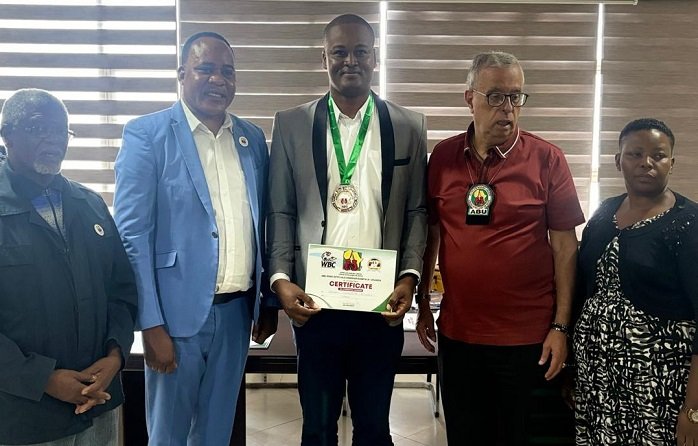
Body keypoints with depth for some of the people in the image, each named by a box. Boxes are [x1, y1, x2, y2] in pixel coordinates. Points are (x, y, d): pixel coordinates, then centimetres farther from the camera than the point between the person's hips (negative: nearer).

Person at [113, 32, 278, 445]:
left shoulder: (252, 138, 8)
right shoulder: (146, 134, -7)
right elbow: (132, 233, -11)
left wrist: (270, 299, 12)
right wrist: (151, 323, -14)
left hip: (237, 310, 4)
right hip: (177, 311, -4)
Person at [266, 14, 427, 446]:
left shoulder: (409, 126, 4)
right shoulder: (291, 124, 3)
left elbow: (417, 211, 4)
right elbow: (281, 211, 3)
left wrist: (409, 276, -8)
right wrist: (281, 278, -9)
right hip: (314, 300, 0)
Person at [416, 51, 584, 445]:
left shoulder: (547, 159, -8)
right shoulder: (443, 156, 0)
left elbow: (565, 244, -6)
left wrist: (561, 325, -8)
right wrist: (423, 302, 10)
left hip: (526, 337, -2)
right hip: (457, 332, 3)